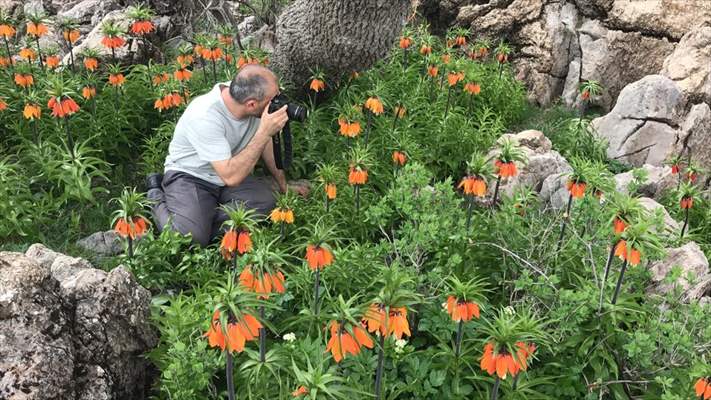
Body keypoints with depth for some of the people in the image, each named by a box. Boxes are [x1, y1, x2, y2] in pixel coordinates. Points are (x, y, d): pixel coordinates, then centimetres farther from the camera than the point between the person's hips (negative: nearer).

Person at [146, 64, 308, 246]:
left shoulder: (243, 95, -13)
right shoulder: (205, 117, -34)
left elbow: (264, 141, 6)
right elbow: (231, 177, -37)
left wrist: (283, 184, 11)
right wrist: (265, 132, -37)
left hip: (229, 171, 6)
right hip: (189, 177, -5)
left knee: (266, 202, -21)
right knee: (190, 237, -27)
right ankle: (158, 197, 3)